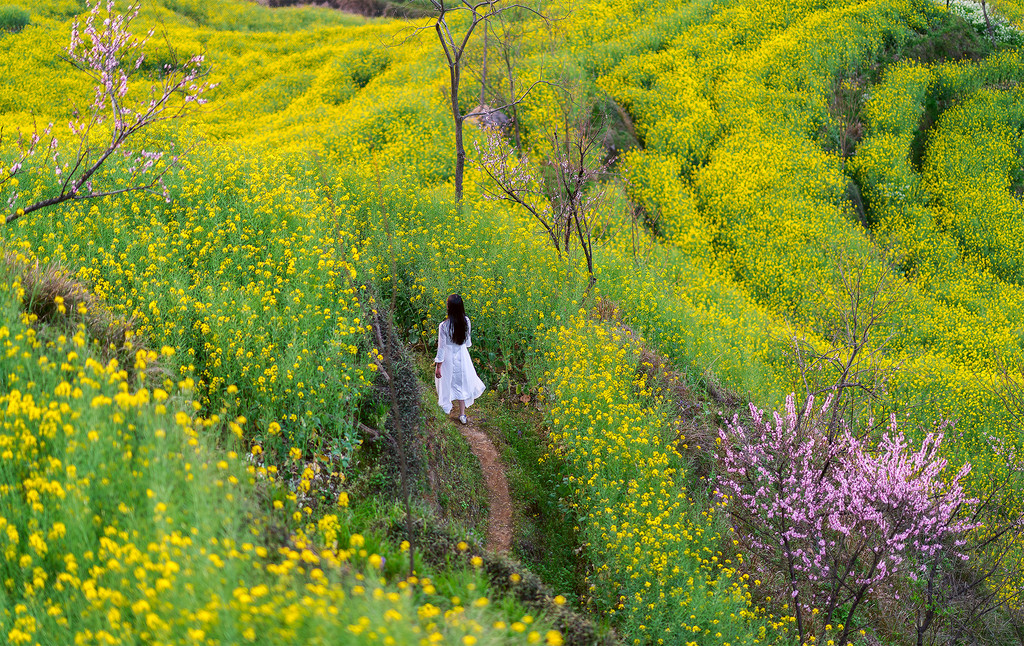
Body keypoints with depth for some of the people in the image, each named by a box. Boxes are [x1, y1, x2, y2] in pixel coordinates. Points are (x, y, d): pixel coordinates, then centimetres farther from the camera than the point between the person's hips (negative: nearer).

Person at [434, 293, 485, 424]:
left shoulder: (444, 326, -29)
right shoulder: (466, 321, -16)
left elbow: (441, 347, -20)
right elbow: (468, 341, 1)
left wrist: (438, 367, -9)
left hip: (448, 358, -4)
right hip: (462, 355, 4)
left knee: (447, 382, 22)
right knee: (461, 383, 21)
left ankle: (447, 408, 44)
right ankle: (462, 414, 27)